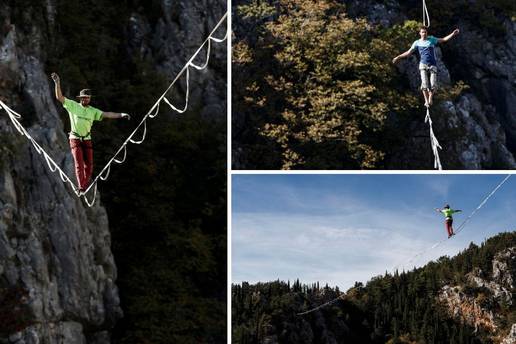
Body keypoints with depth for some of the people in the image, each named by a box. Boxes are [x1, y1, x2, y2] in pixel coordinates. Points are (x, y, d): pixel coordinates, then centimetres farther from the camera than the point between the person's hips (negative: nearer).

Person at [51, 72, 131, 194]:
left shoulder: (93, 111, 6)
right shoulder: (73, 105, -1)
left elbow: (106, 114, -2)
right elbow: (59, 97, -7)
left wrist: (121, 115, -14)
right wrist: (57, 83, -20)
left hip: (87, 139, 3)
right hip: (75, 139, -3)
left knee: (89, 164, 1)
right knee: (79, 164, -11)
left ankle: (86, 186, 17)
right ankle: (81, 188, -11)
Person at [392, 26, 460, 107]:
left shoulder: (432, 39, 8)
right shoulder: (417, 43, 8)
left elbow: (444, 40, 7)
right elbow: (409, 52, 13)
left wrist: (453, 34, -4)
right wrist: (398, 57, 10)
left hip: (433, 65, 0)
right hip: (423, 65, 0)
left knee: (433, 85, -8)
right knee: (424, 84, -13)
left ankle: (430, 98, 18)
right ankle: (426, 100, 1)